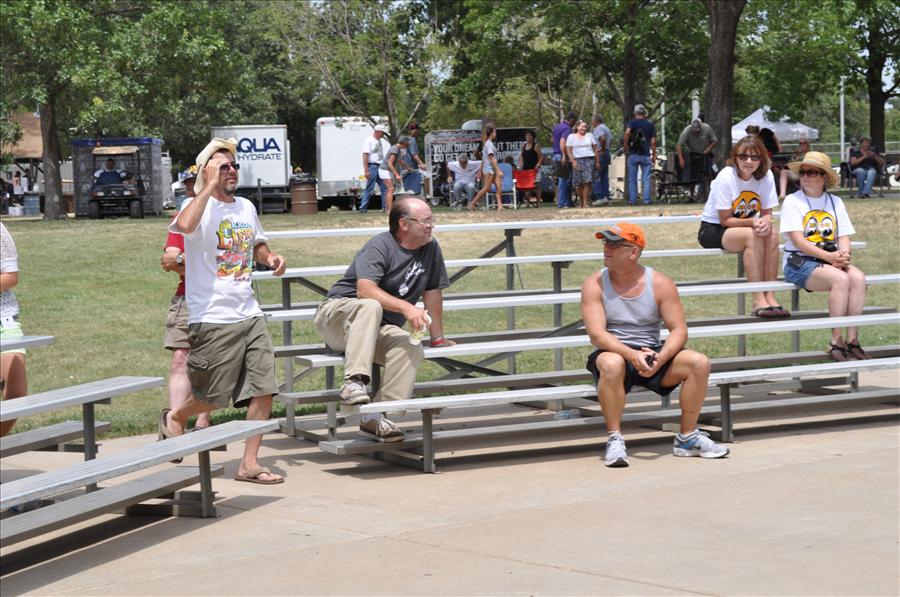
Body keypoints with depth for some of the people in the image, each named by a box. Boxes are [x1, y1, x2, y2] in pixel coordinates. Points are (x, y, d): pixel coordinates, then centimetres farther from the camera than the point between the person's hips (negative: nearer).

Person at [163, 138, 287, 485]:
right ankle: (175, 417, 34)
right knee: (213, 397, 3)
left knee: (264, 390, 0)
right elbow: (184, 225, -34)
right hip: (213, 319, -7)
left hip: (249, 314, 7)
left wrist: (270, 257, 8)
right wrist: (210, 185, -24)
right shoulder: (198, 206, -9)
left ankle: (249, 464, 8)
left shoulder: (246, 207, 13)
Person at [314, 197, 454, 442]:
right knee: (370, 307, -40)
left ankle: (374, 418, -32)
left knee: (411, 348, -28)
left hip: (378, 329, 5)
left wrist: (438, 338, 16)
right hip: (338, 311, -5)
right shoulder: (380, 246, -14)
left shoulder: (431, 249, 6)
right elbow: (365, 290, -28)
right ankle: (354, 382, -47)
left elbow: (433, 292, 14)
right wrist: (406, 307, -37)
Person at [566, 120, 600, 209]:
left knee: (587, 182, -12)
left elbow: (595, 149, 15)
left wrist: (597, 161, 7)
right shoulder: (571, 137, 10)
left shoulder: (590, 135, 16)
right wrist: (573, 161, -10)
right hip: (577, 160, 0)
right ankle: (581, 203, 9)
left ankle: (585, 203, -14)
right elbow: (568, 150, 3)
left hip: (589, 159, 0)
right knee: (579, 183, -2)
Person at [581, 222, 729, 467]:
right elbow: (596, 334, -15)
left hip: (652, 354, 3)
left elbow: (679, 329, -4)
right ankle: (614, 440, -25)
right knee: (612, 364, -39)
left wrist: (661, 357, -24)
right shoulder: (594, 284, -5)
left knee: (699, 362, -20)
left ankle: (687, 438, -6)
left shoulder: (661, 284, 1)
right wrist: (632, 355, -31)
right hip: (615, 353, -3)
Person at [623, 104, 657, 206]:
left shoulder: (632, 123, 1)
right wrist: (654, 155, 10)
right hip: (646, 155, 1)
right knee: (646, 179, 3)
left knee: (632, 179, 4)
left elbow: (627, 133, -18)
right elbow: (653, 141, 3)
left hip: (633, 154, -1)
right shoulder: (650, 125, 7)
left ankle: (632, 200, 1)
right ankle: (646, 200, -3)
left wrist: (626, 149, -9)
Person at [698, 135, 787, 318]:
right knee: (752, 235, -32)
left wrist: (765, 222, -26)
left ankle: (769, 296, -24)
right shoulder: (726, 178, -21)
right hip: (712, 229, -5)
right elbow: (725, 220, -18)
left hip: (746, 227, 5)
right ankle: (758, 300, -31)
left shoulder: (766, 176, -7)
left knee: (771, 235, -26)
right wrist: (753, 222, -32)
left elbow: (766, 213, -2)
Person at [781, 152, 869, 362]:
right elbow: (797, 240, -11)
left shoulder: (835, 202, 14)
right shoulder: (793, 201, -1)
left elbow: (844, 237, 9)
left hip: (832, 261, 5)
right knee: (840, 279, -31)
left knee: (858, 277, -25)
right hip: (800, 263, -5)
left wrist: (844, 255, -15)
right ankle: (836, 341, -24)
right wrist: (829, 257, -21)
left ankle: (852, 339, -22)